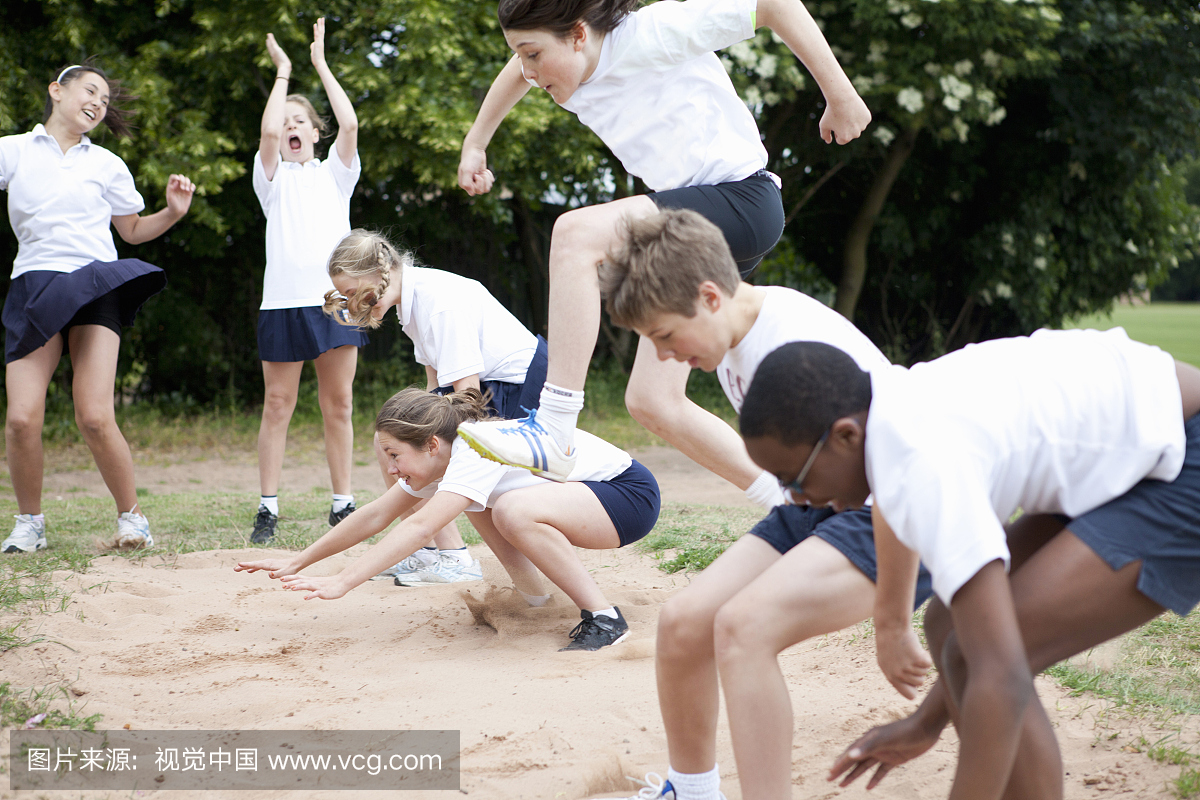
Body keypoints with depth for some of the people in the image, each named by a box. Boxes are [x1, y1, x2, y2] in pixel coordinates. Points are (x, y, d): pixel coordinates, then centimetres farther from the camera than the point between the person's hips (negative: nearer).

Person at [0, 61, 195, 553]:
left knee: (94, 417, -15)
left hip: (95, 288, 0)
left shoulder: (107, 165, 17)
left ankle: (131, 516, 4)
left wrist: (174, 212, 8)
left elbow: (133, 230, 25)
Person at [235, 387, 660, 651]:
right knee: (474, 501, 14)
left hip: (631, 494, -10)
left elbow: (421, 527, -35)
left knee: (513, 511, -33)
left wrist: (342, 581, -38)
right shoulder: (441, 456, 1)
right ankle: (532, 593, 12)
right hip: (586, 489, 10)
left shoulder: (477, 449, -26)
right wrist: (299, 562, 4)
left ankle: (605, 618, -23)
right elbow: (376, 515, 6)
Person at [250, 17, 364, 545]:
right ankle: (268, 508, 0)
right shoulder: (272, 177, 13)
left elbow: (350, 125, 0)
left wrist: (321, 63, 6)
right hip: (284, 299, -1)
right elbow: (268, 132, -7)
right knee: (278, 405, -1)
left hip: (336, 299, 1)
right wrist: (283, 72, 3)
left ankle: (342, 504, 8)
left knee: (339, 405, 2)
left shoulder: (334, 172, 17)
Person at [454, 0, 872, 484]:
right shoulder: (572, 83, 8)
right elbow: (519, 72, 33)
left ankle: (552, 436, -28)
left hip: (740, 200, -9)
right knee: (652, 405, 3)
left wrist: (840, 95, -14)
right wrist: (474, 146, 39)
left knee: (576, 233, -28)